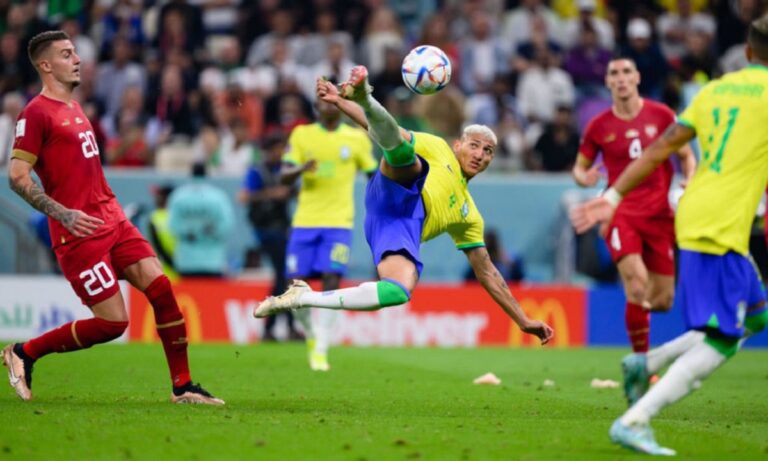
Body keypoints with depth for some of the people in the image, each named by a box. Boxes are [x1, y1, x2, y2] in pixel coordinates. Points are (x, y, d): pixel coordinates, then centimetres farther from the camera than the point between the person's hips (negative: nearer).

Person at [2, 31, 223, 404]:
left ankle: (183, 387, 2)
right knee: (111, 324, -9)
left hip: (113, 222, 8)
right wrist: (63, 215, -23)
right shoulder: (36, 113, -9)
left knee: (161, 288, -6)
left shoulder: (74, 108, 18)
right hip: (80, 233, -8)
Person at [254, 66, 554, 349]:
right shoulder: (437, 149, 24)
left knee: (399, 292, -27)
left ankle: (303, 298, -18)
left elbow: (487, 273, 34)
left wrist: (523, 321, 28)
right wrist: (340, 102, -1)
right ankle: (360, 94, -60)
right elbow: (382, 131, 15)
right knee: (399, 147, -30)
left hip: (402, 231, 3)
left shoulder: (469, 215, 33)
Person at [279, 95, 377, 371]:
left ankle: (321, 351, -14)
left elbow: (375, 177, 14)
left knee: (331, 281, -16)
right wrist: (302, 168, -21)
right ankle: (311, 335, 25)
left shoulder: (357, 138, 5)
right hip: (305, 221, 1)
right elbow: (284, 177, 0)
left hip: (338, 223, -1)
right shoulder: (301, 135, 6)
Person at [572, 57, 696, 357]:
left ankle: (637, 307, 39)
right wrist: (584, 178, -12)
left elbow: (686, 156, 10)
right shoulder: (599, 126, 1)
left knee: (662, 301, 3)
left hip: (660, 214, 2)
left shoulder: (661, 115, 1)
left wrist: (690, 184, -10)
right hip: (621, 214, -2)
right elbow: (579, 167, 12)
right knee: (637, 286, -23)